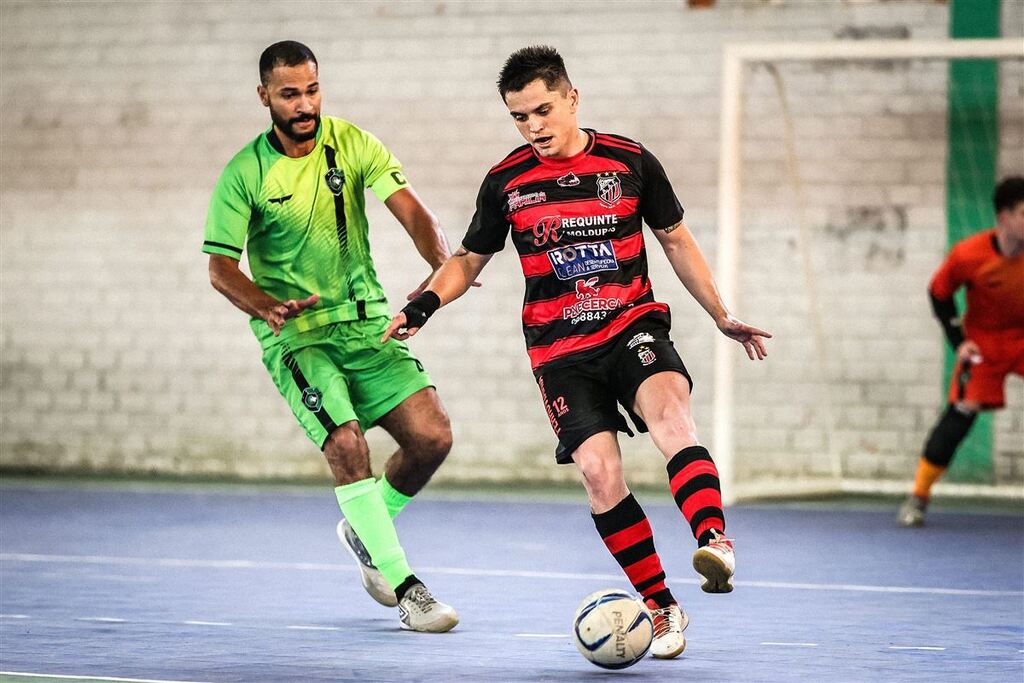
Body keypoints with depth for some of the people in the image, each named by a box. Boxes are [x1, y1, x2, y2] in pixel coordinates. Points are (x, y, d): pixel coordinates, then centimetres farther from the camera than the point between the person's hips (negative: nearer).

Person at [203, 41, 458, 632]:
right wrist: (268, 307, -26)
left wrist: (444, 264, -30)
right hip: (294, 335, -3)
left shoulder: (352, 144, 0)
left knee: (433, 436, -9)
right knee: (346, 441, -25)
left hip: (366, 321, 3)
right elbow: (221, 267, -6)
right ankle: (404, 587, -17)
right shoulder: (245, 173, -6)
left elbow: (410, 210, -11)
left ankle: (367, 530, 21)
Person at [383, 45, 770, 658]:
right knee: (599, 471, -14)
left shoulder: (631, 163, 2)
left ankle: (714, 540, -49)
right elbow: (469, 260, 17)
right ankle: (661, 608, -4)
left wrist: (722, 316, 14)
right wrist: (425, 304, -2)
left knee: (668, 408, -32)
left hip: (633, 325, -1)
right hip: (560, 349, 1)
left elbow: (676, 240, 14)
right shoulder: (506, 183, 4)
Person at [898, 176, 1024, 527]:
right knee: (960, 414, -10)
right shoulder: (969, 254, -22)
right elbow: (939, 294, -5)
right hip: (984, 343, -2)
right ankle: (918, 497, 0)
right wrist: (958, 340, -9)